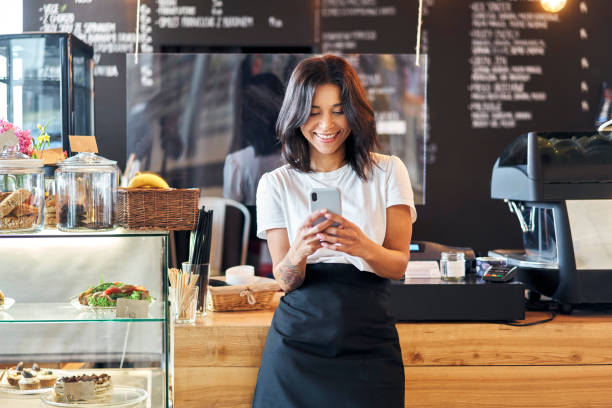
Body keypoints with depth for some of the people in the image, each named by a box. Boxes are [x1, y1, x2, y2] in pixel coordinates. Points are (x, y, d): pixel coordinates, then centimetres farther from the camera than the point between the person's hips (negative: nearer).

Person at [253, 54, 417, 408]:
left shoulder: (388, 172, 5)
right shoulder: (277, 184, 5)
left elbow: (399, 265, -1)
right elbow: (285, 281, 0)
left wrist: (365, 248, -23)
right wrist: (298, 253, -23)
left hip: (369, 342, 0)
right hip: (298, 340, 0)